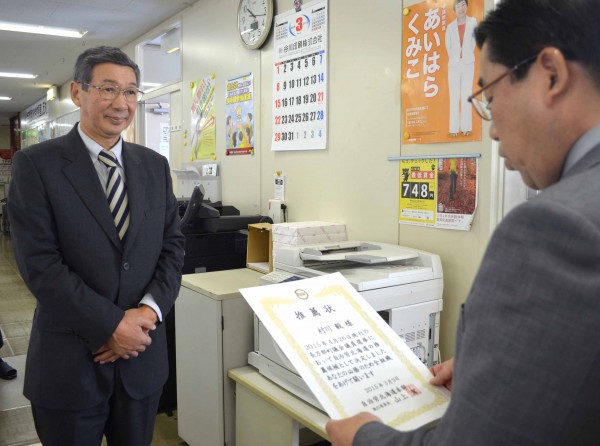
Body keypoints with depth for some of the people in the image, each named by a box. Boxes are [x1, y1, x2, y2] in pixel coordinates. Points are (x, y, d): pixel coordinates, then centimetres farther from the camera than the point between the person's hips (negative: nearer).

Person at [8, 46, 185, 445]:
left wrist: (149, 310, -11)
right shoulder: (36, 164, -7)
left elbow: (173, 244, 4)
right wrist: (113, 325, -17)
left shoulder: (154, 165, 6)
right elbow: (40, 264, -14)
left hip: (143, 357, 4)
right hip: (70, 363, -3)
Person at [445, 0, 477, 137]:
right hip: (454, 64, 1)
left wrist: (467, 55, 7)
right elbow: (448, 46, 10)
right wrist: (453, 58, 9)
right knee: (454, 96, -1)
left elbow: (474, 40, 5)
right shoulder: (450, 27, 2)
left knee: (466, 96, 2)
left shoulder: (472, 21, 1)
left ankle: (466, 127, 5)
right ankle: (454, 128, 1)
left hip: (468, 63, 0)